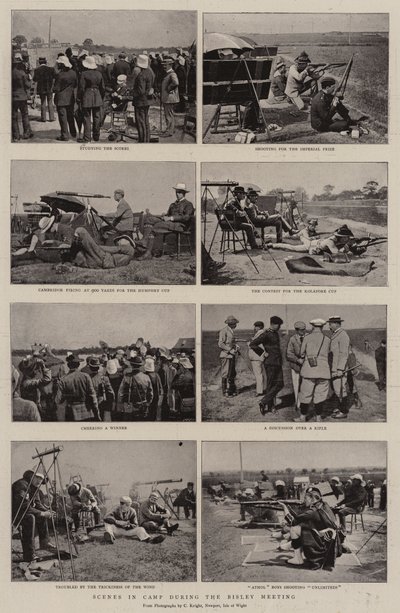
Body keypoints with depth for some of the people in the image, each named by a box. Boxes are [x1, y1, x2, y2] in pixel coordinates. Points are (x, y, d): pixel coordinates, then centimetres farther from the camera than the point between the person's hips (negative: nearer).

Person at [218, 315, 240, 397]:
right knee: (226, 374, -6)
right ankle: (225, 391, -2)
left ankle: (232, 390, 22)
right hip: (226, 355, -9)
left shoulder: (231, 331, 16)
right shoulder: (223, 331, -12)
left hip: (232, 355, 9)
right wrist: (230, 350, -20)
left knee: (232, 374, 14)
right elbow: (220, 344, -17)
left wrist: (236, 346, 5)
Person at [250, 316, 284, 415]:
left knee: (279, 384, 8)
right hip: (270, 363, -9)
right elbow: (252, 344, -20)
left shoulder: (276, 334, 13)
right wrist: (263, 353, -15)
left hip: (277, 363, 9)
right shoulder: (266, 334, -15)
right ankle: (268, 406, 5)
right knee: (271, 385, -3)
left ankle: (271, 406, 14)